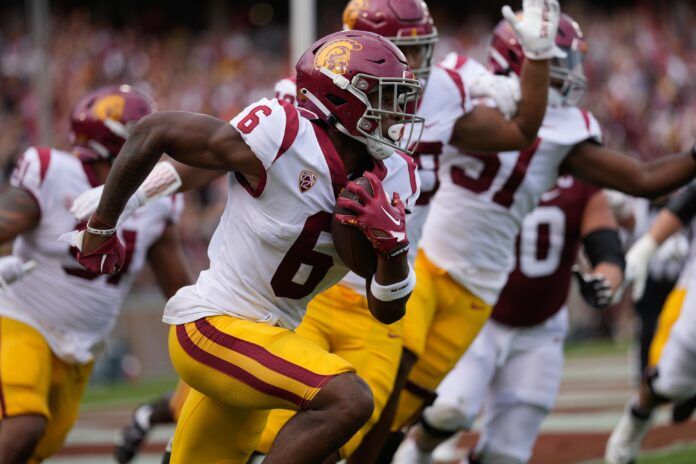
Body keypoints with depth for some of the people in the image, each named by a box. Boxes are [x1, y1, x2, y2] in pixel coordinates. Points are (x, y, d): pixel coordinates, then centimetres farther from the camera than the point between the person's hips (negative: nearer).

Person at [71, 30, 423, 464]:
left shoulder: (391, 180, 0)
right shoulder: (281, 140, -20)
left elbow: (389, 310, 2)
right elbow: (154, 132, -9)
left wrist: (393, 243, -19)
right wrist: (102, 227, 1)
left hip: (268, 337, 9)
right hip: (216, 326, -9)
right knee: (348, 400, -27)